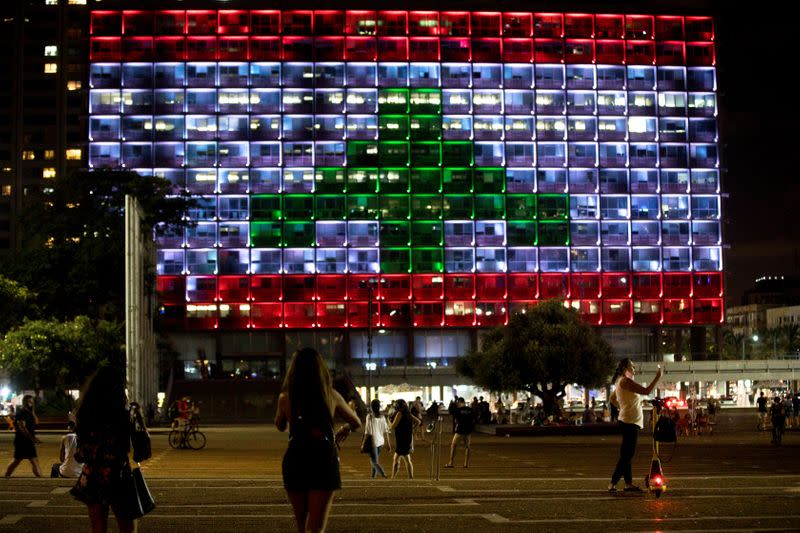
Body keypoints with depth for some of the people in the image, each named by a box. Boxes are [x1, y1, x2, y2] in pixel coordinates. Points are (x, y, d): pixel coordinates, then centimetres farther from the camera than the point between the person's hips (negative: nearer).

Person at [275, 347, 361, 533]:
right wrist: (342, 431, 35)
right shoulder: (331, 396, -2)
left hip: (295, 461, 1)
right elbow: (356, 423, 15)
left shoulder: (285, 398, -4)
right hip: (324, 462, -1)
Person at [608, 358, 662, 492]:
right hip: (630, 421, -11)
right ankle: (613, 484, -10)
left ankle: (629, 483, 16)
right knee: (627, 455, -9)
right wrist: (657, 377, -14)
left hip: (627, 421, 11)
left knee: (627, 454, 12)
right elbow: (646, 391, -21)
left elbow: (612, 399, 27)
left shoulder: (621, 381, 16)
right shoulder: (625, 381, -16)